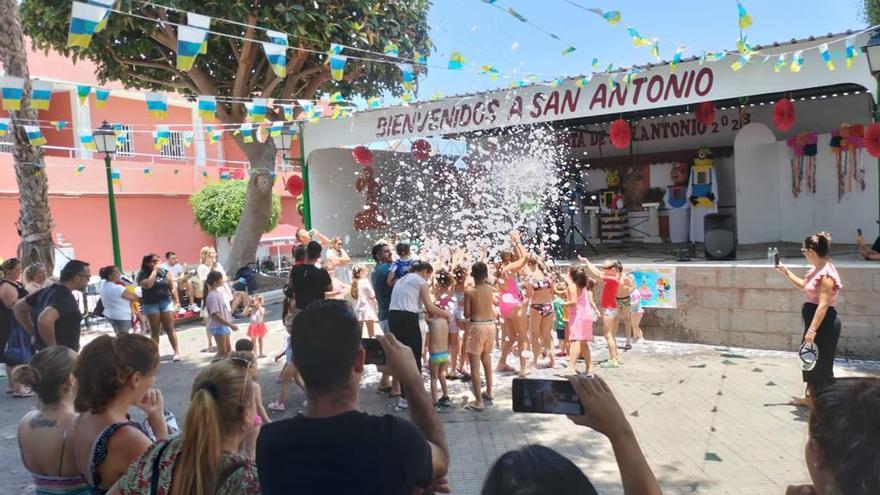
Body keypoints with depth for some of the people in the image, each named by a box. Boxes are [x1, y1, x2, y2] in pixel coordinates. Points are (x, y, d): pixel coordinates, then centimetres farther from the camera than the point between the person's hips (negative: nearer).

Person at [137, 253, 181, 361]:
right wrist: (154, 270, -17)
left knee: (170, 329, 0)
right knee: (155, 331, 2)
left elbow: (172, 286, 9)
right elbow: (148, 285, -24)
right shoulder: (142, 274, -5)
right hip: (151, 304, -2)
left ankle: (177, 352, 2)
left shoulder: (164, 272, 4)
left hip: (166, 302, 2)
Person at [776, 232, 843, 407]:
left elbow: (823, 305, -26)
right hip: (814, 321, 10)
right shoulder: (817, 270, 7)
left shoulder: (826, 274, -22)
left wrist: (812, 330, -27)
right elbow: (803, 285, 26)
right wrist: (786, 272, 19)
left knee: (821, 363, 2)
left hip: (824, 324, -10)